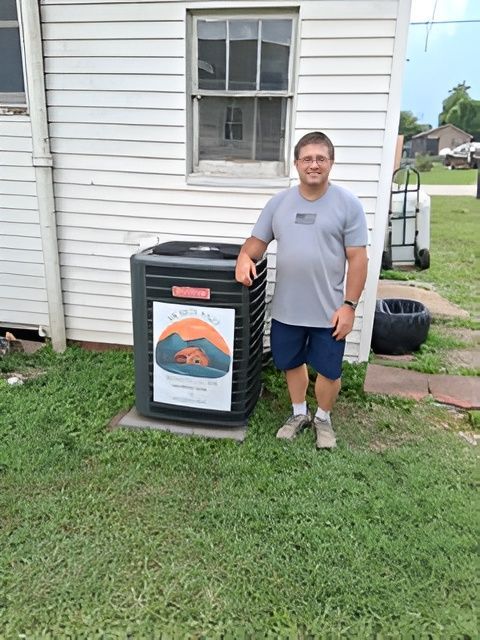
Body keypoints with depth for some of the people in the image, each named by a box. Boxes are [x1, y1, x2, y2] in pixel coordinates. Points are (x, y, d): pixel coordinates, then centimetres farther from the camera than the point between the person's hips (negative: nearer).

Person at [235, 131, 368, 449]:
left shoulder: (348, 204, -7)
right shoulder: (278, 202, 3)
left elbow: (357, 259, -8)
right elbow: (257, 241, 7)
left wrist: (349, 305, -13)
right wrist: (245, 257, -16)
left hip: (329, 311, -3)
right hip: (286, 309, 3)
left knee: (329, 371, 11)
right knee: (292, 364, 19)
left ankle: (323, 418, 37)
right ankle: (299, 413, 42)